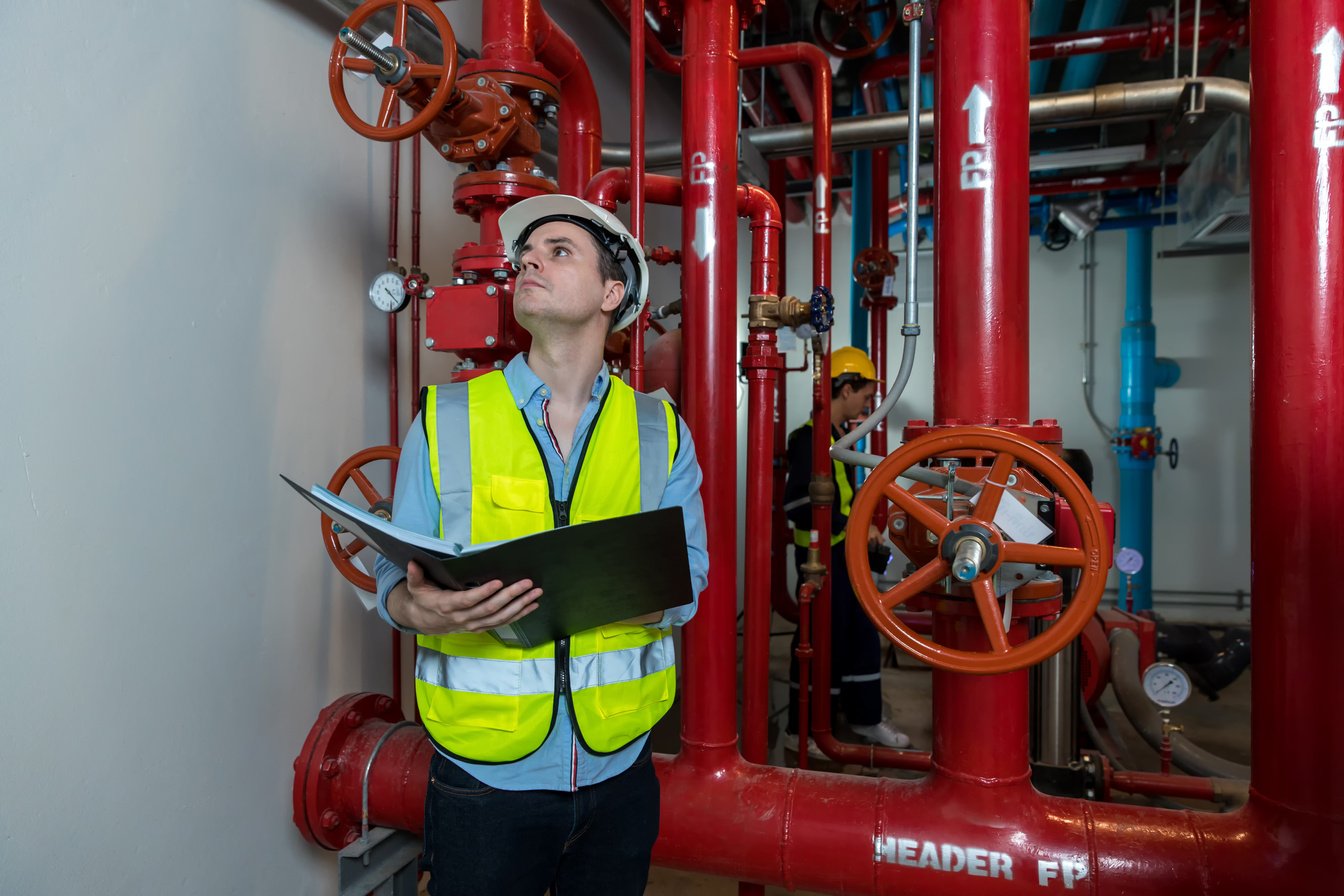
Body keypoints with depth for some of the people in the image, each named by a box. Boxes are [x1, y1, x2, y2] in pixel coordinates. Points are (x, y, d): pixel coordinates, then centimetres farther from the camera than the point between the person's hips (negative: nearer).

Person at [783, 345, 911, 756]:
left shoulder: (841, 434, 13)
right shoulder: (810, 438, -18)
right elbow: (799, 504, -26)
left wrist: (864, 530, 17)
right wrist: (852, 526, -23)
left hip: (846, 552, 10)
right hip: (820, 555, -10)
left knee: (862, 633, 16)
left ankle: (864, 717, 30)